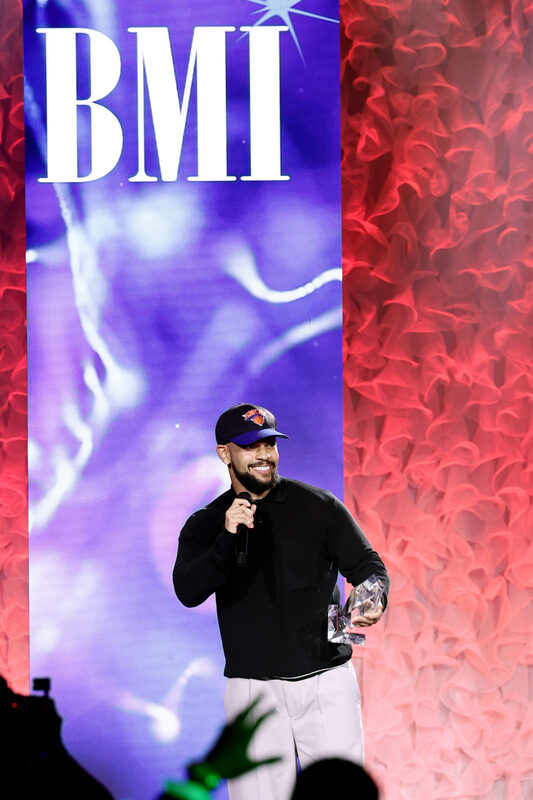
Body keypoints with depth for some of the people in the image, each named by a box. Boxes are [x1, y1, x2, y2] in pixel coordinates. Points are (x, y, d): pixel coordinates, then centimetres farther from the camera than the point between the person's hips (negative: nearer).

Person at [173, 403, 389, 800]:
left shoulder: (319, 506, 4)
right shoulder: (205, 526, 5)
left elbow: (367, 564, 6)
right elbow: (188, 592, -10)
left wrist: (374, 603, -17)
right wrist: (227, 537, -26)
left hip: (326, 681, 0)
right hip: (253, 689, 0)